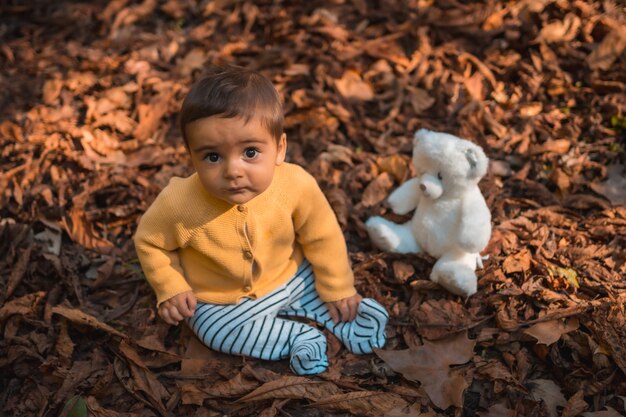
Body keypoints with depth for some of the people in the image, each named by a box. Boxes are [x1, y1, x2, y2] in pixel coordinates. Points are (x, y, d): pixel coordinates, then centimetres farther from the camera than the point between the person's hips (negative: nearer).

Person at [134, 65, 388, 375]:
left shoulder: (297, 184, -29)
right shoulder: (180, 203, -31)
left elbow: (323, 238, -11)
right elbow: (149, 242, -9)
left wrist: (338, 290, -3)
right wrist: (170, 289, -15)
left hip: (293, 278, 0)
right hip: (223, 304, 1)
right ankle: (301, 336, -9)